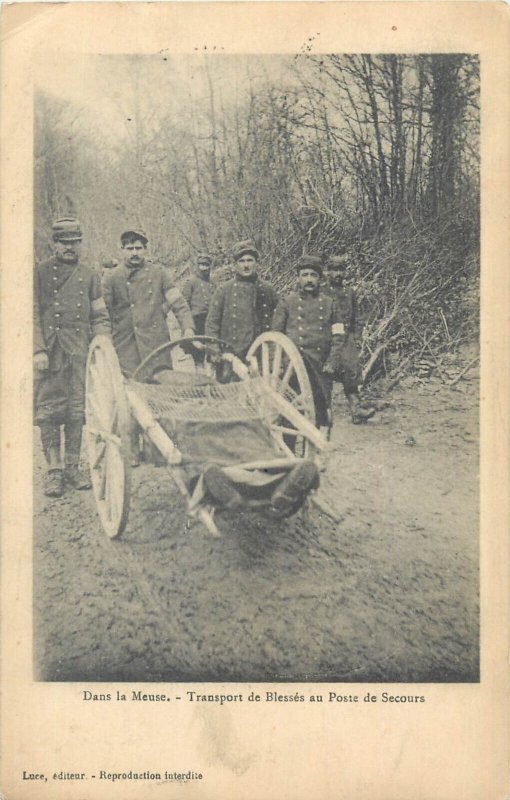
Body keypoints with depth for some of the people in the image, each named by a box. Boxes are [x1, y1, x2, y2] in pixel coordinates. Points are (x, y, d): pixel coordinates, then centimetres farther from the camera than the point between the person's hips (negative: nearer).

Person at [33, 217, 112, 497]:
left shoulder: (89, 275, 12)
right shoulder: (40, 273, 4)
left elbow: (100, 317, 14)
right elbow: (33, 315, -1)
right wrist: (39, 350, -11)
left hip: (81, 353, 3)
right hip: (50, 352, -2)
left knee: (77, 411, 5)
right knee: (49, 411, -3)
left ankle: (73, 466, 15)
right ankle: (54, 469, 4)